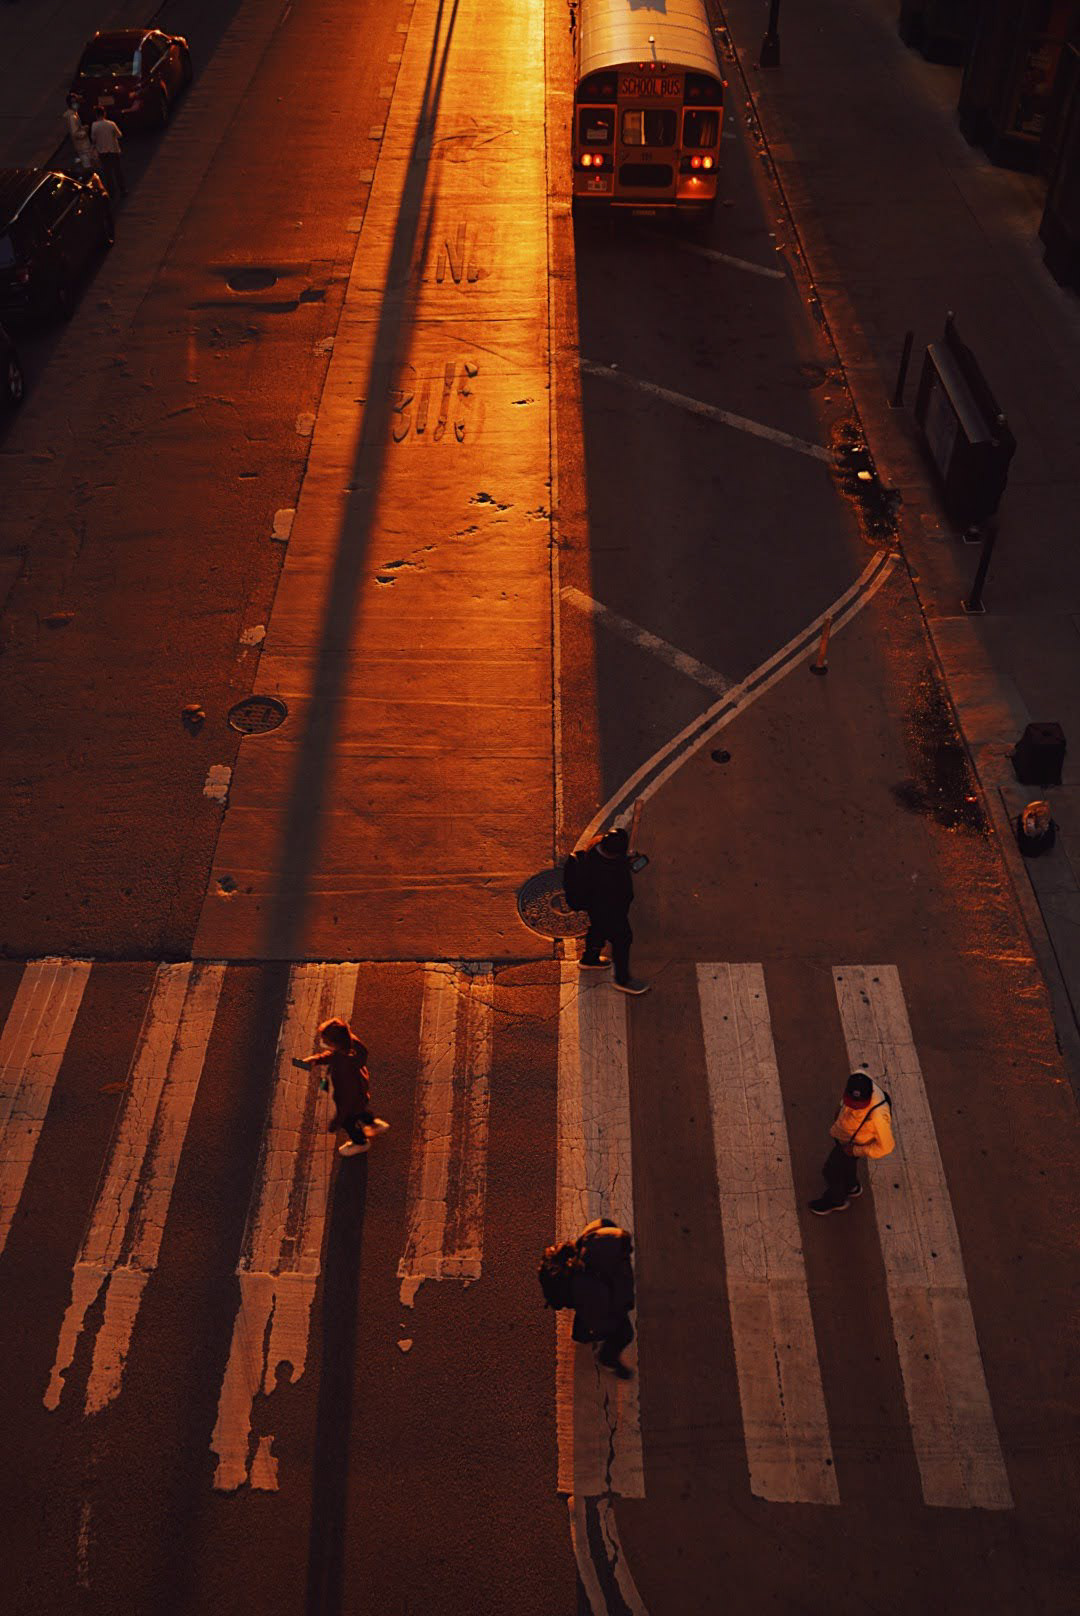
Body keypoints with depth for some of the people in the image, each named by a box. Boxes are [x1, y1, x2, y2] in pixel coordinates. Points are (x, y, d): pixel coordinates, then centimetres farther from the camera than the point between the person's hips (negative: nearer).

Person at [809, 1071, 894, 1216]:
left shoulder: (878, 1116, -47)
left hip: (855, 1142, -6)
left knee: (831, 1170, 18)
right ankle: (852, 1187, 65)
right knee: (846, 1161, 34)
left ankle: (836, 1201, 50)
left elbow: (886, 1146, -29)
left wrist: (856, 1151, -19)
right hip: (844, 1128, 6)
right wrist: (841, 1108, 2)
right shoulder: (857, 1077, -33)